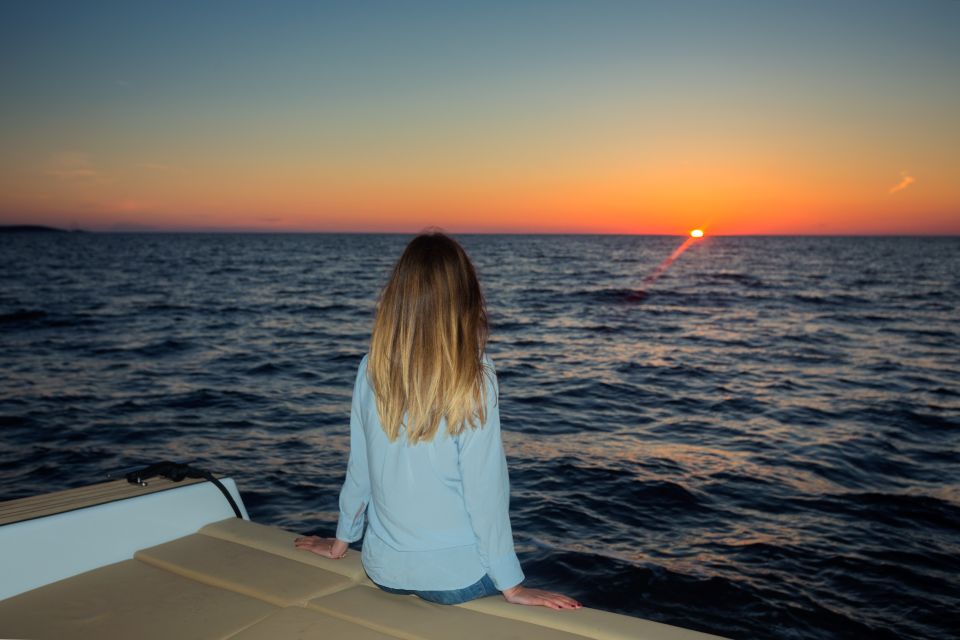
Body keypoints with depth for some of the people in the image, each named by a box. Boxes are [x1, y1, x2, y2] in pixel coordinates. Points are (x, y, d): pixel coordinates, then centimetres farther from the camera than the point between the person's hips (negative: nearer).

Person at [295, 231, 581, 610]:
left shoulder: (372, 369, -7)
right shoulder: (472, 378, -18)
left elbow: (359, 468, 1)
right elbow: (484, 486, -15)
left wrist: (340, 543, 17)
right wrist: (511, 585, -6)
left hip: (384, 569, 4)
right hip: (455, 574, -4)